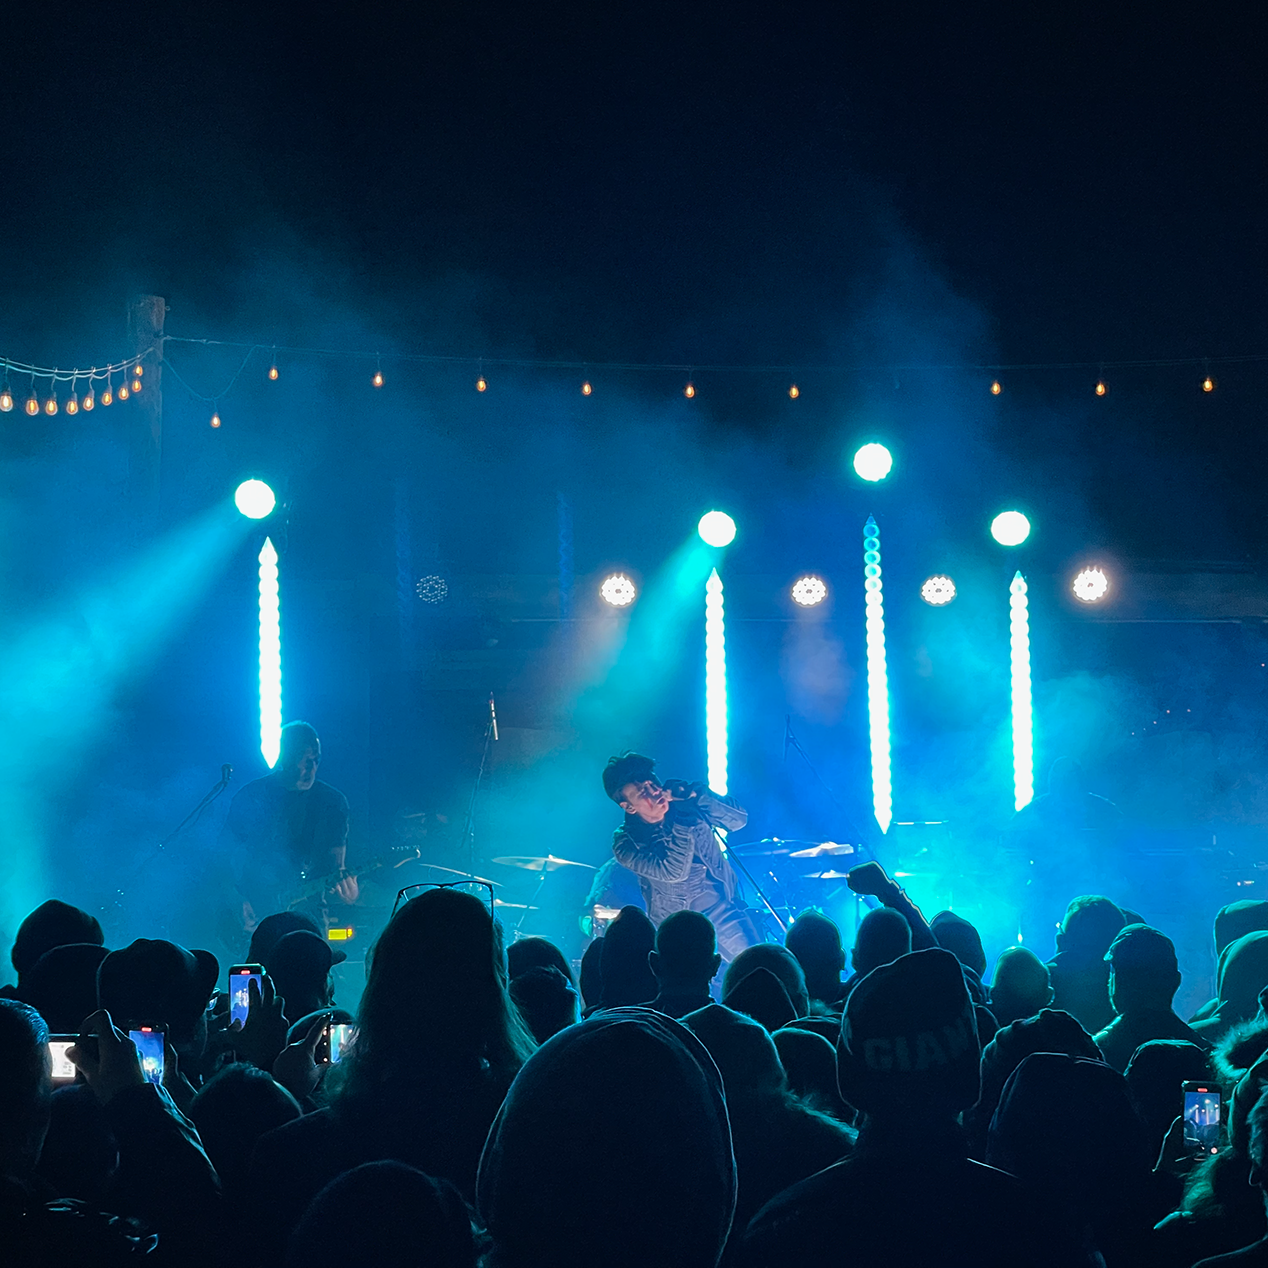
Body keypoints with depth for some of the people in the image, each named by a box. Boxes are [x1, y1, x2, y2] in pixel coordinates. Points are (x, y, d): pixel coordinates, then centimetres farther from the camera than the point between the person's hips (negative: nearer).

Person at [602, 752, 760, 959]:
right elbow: (674, 872, -25)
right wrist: (682, 820, -28)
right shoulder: (626, 843, -15)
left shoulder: (682, 799, -7)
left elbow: (738, 819, -11)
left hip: (722, 908, 1)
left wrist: (696, 794, -24)